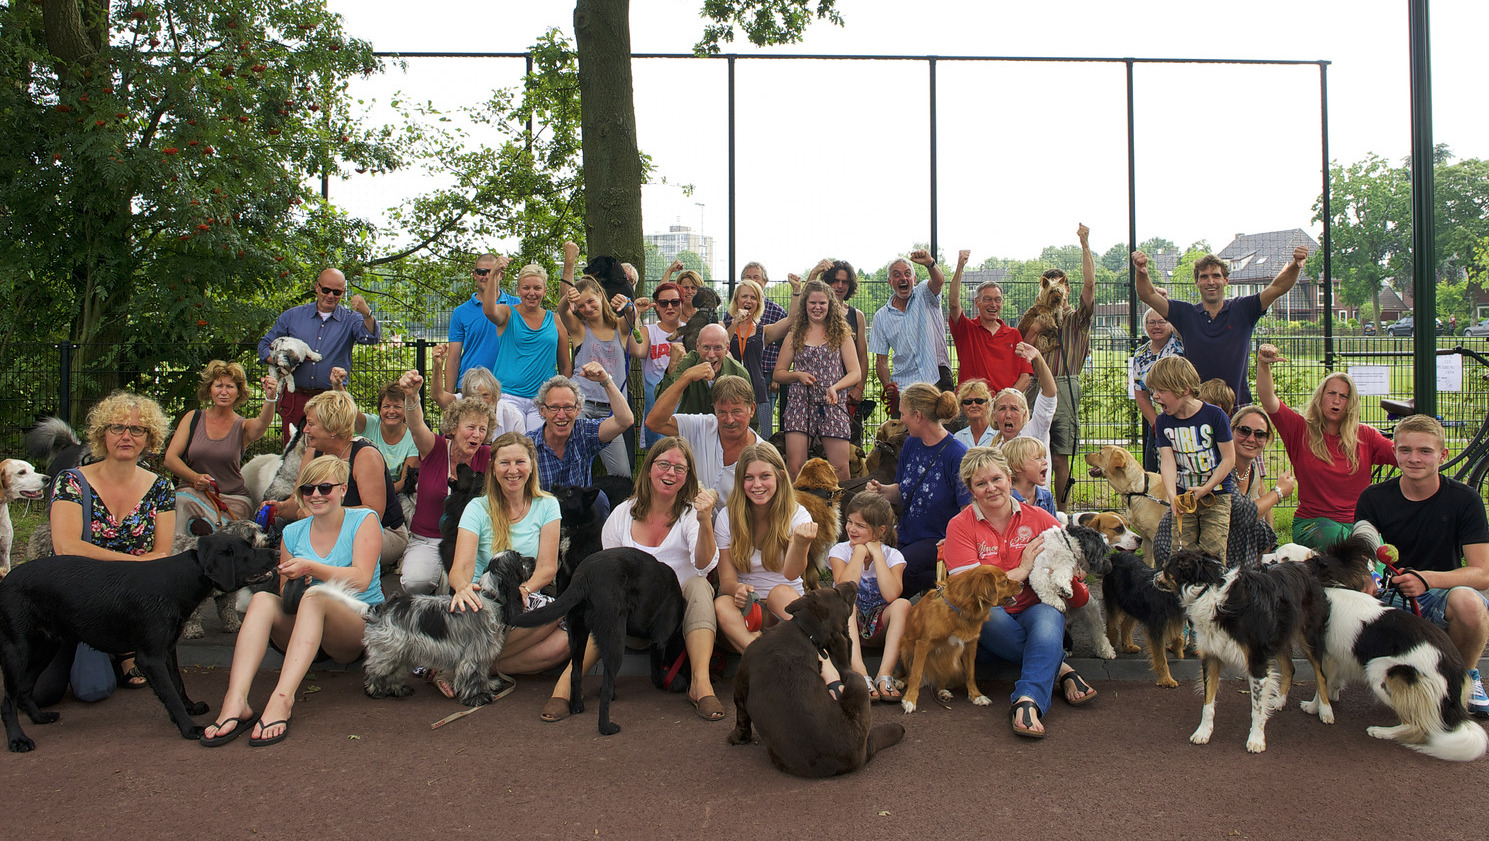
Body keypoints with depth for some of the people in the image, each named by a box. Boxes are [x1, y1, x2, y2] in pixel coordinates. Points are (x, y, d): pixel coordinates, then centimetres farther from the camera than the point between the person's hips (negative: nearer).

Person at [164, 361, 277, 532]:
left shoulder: (243, 426, 4)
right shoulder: (193, 418, 9)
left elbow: (261, 423, -21)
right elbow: (170, 458, 3)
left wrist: (270, 398, -44)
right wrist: (195, 477, -18)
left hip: (233, 497, -2)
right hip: (192, 491, 2)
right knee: (182, 502, -32)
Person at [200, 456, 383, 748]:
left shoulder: (363, 520, 1)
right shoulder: (293, 533, 13)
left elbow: (361, 579, -14)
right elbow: (286, 599, 13)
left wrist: (310, 568, -24)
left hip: (362, 627, -4)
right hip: (309, 633, 4)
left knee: (314, 596, -34)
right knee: (262, 600, -24)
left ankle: (281, 700, -47)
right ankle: (235, 701, -41)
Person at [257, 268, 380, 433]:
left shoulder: (350, 320, 5)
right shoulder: (292, 315, 10)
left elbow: (371, 337, -16)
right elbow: (265, 345, 14)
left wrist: (366, 313, -36)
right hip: (294, 399, 2)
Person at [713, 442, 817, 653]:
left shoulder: (797, 515, -2)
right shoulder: (727, 517, 1)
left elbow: (791, 574, -18)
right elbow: (726, 580, -2)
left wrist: (801, 545, -40)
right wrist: (737, 589, -27)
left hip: (786, 608, -1)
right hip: (746, 606, 1)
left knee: (781, 592, -33)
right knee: (721, 604, -31)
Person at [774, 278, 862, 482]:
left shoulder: (840, 334, 10)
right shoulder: (795, 334, 12)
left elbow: (855, 373, 4)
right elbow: (778, 373, 14)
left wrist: (835, 387, -15)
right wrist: (797, 375, -7)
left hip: (832, 404, 0)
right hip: (800, 403, 1)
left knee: (840, 469, -5)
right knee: (794, 467, -11)